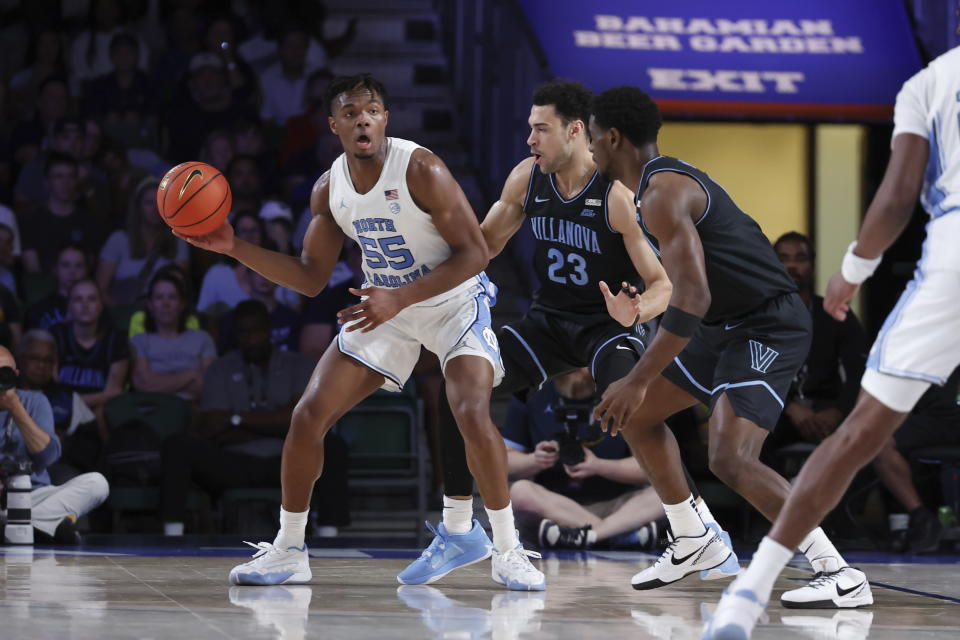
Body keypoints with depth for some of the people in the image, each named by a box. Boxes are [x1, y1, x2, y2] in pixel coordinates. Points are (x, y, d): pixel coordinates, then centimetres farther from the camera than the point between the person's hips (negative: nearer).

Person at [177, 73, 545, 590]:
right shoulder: (329, 189, -5)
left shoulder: (420, 170, -23)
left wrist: (399, 298, -30)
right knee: (308, 416, -5)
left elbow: (474, 252, -22)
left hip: (452, 301, -5)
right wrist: (235, 248, -7)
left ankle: (508, 551, -11)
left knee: (473, 415, -27)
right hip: (384, 308, 6)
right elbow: (311, 278, 4)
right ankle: (287, 551, 10)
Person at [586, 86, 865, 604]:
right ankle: (693, 542, 25)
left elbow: (692, 299, -29)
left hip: (767, 327, -11)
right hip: (728, 327, 11)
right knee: (635, 414, 16)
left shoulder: (662, 193, -19)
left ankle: (840, 576, -20)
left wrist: (638, 381, -28)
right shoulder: (669, 179, 14)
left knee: (730, 459, -24)